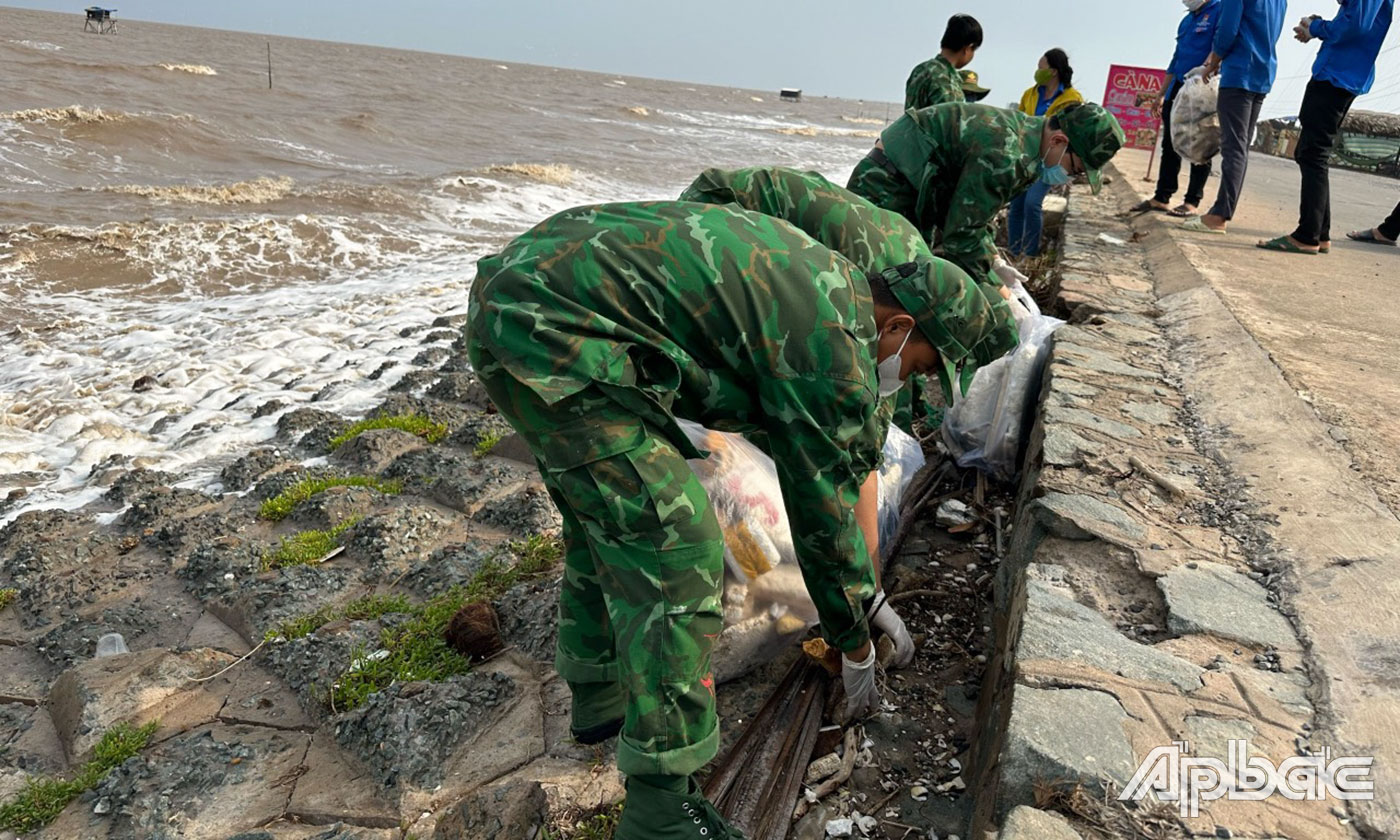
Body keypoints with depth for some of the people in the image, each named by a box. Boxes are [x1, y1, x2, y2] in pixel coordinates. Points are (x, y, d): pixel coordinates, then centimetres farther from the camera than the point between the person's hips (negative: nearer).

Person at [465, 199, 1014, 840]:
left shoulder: (823, 277, 20)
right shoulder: (838, 349, -9)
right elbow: (823, 513, 0)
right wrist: (857, 649, 17)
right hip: (557, 334, -11)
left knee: (606, 511, 24)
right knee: (676, 551, -7)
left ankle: (598, 694, 42)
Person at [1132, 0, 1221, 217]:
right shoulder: (1186, 20, 21)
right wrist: (1162, 94, 22)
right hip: (1177, 90, 8)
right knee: (1170, 145, 8)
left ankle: (1192, 202, -3)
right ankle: (1161, 198, 14)